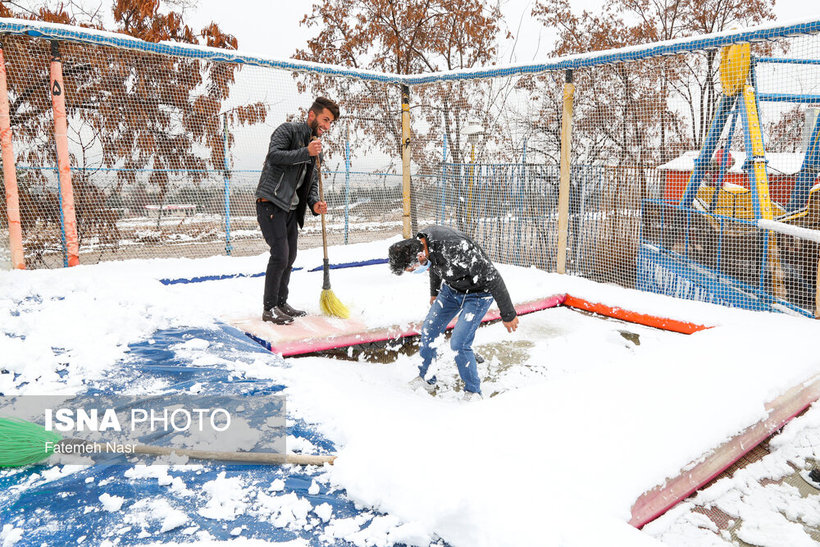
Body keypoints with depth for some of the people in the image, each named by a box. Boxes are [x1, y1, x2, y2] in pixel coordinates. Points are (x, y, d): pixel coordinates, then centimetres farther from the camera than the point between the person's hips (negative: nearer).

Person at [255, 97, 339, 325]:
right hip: (271, 203, -8)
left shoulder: (317, 147, 18)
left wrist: (314, 203, -1)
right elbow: (274, 155, -21)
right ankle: (269, 308, 0)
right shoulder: (288, 130, -5)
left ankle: (281, 303, 26)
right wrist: (306, 153, -25)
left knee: (289, 256, 12)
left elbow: (312, 181, 17)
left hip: (291, 208, 9)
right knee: (280, 254, -12)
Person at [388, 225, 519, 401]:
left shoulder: (456, 250, -40)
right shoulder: (421, 241, -15)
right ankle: (426, 380, 26)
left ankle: (473, 392, 8)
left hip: (478, 293, -7)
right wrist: (434, 292, 25)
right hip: (451, 288, 7)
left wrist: (508, 314, -21)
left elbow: (493, 278, -30)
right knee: (428, 331, 6)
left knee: (459, 343, -14)